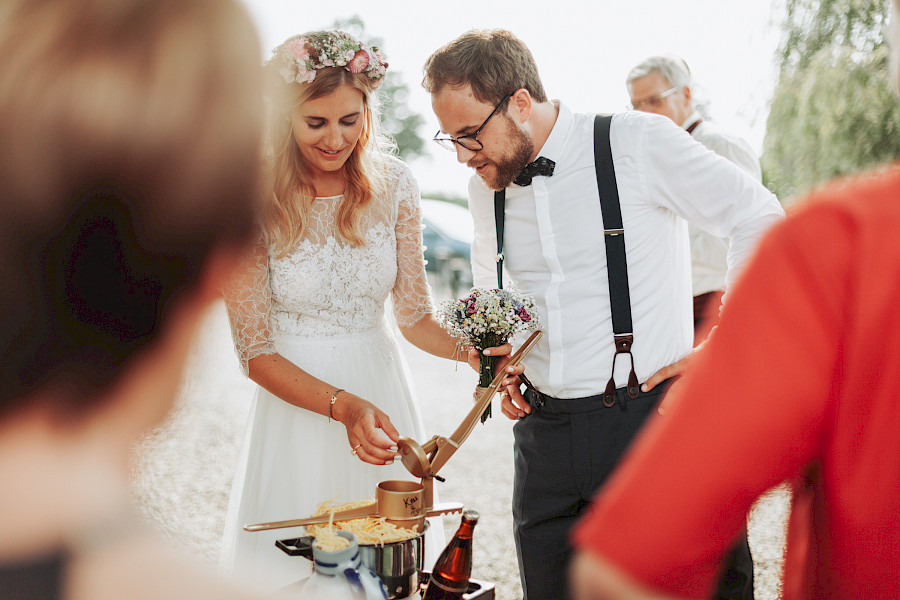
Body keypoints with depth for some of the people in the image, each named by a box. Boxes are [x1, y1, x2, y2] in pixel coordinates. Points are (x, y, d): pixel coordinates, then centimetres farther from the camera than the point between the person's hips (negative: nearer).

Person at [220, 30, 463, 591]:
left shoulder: (393, 184, -4)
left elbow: (415, 316, 1)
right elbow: (255, 351, -12)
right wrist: (342, 406, -25)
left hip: (381, 386, 3)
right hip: (296, 395, -2)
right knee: (300, 567, 8)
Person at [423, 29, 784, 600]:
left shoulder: (639, 143, -10)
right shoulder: (485, 188, 8)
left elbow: (762, 220, -5)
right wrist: (500, 361, 7)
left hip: (644, 418, -5)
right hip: (544, 431, 5)